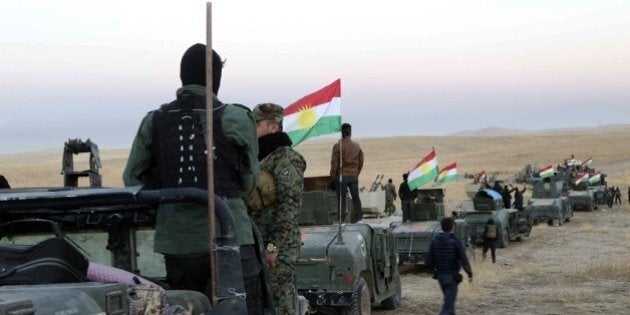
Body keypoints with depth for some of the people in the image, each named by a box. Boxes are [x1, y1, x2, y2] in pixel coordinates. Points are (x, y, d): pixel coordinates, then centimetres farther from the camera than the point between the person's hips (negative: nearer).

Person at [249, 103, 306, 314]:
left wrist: (273, 246, -20)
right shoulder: (259, 158, 17)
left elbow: (289, 206, -17)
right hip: (257, 245, 9)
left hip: (279, 247, -9)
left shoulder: (286, 158, -10)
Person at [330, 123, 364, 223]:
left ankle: (342, 218, -2)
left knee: (341, 198, -1)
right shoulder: (357, 146, 5)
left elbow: (334, 162, -8)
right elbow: (361, 162, 9)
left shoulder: (338, 146, -9)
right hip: (354, 176, 4)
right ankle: (359, 216, 9)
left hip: (341, 176, -4)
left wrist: (333, 174, 2)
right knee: (355, 197, 9)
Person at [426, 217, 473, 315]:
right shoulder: (456, 242, -15)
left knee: (449, 299, 25)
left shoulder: (435, 241, -3)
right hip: (451, 277, -5)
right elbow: (464, 261, -15)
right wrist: (470, 274, -1)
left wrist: (434, 268, 20)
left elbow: (429, 261, -2)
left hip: (440, 276, 5)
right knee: (448, 304, -5)